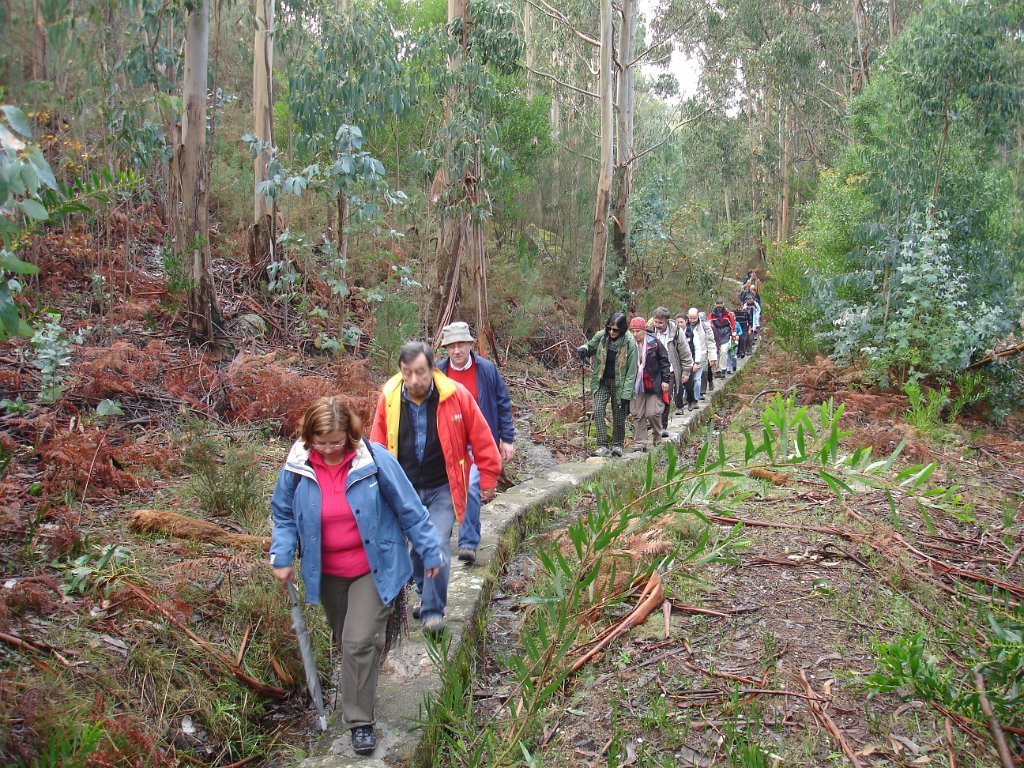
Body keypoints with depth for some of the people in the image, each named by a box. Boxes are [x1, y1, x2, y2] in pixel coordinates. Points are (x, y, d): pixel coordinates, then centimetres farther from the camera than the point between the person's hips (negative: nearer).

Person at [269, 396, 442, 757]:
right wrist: (281, 556, -8)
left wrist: (429, 552, -4)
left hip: (373, 570, -4)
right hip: (327, 573, 4)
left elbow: (409, 509, -10)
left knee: (360, 642, -11)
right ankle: (359, 701, 47)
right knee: (346, 641, 20)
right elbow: (283, 514, 5)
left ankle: (359, 721, 8)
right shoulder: (297, 467, -12)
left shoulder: (375, 461, -20)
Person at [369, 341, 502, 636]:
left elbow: (481, 440, -5)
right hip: (405, 489, 3)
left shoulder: (456, 395, -14)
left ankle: (433, 611, -2)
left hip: (442, 489, -3)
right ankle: (427, 597, 38)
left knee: (438, 545, -14)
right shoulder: (389, 398, -8)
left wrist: (488, 480, -1)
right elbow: (378, 448, 3)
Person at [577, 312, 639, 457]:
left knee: (619, 416, 6)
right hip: (602, 382, 3)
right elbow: (591, 347, 15)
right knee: (598, 410, -13)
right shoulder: (601, 336, -6)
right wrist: (583, 349, -11)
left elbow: (631, 371, -12)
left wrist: (626, 394, -15)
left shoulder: (629, 343, -15)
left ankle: (617, 445, 27)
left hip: (619, 384, -2)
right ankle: (602, 446, -10)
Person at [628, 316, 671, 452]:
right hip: (636, 385, 3)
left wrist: (665, 380, -3)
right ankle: (640, 443, 10)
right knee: (637, 415, 2)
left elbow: (664, 361, 1)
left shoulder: (654, 342, -5)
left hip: (653, 384, -2)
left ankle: (658, 439, 20)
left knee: (653, 413, -4)